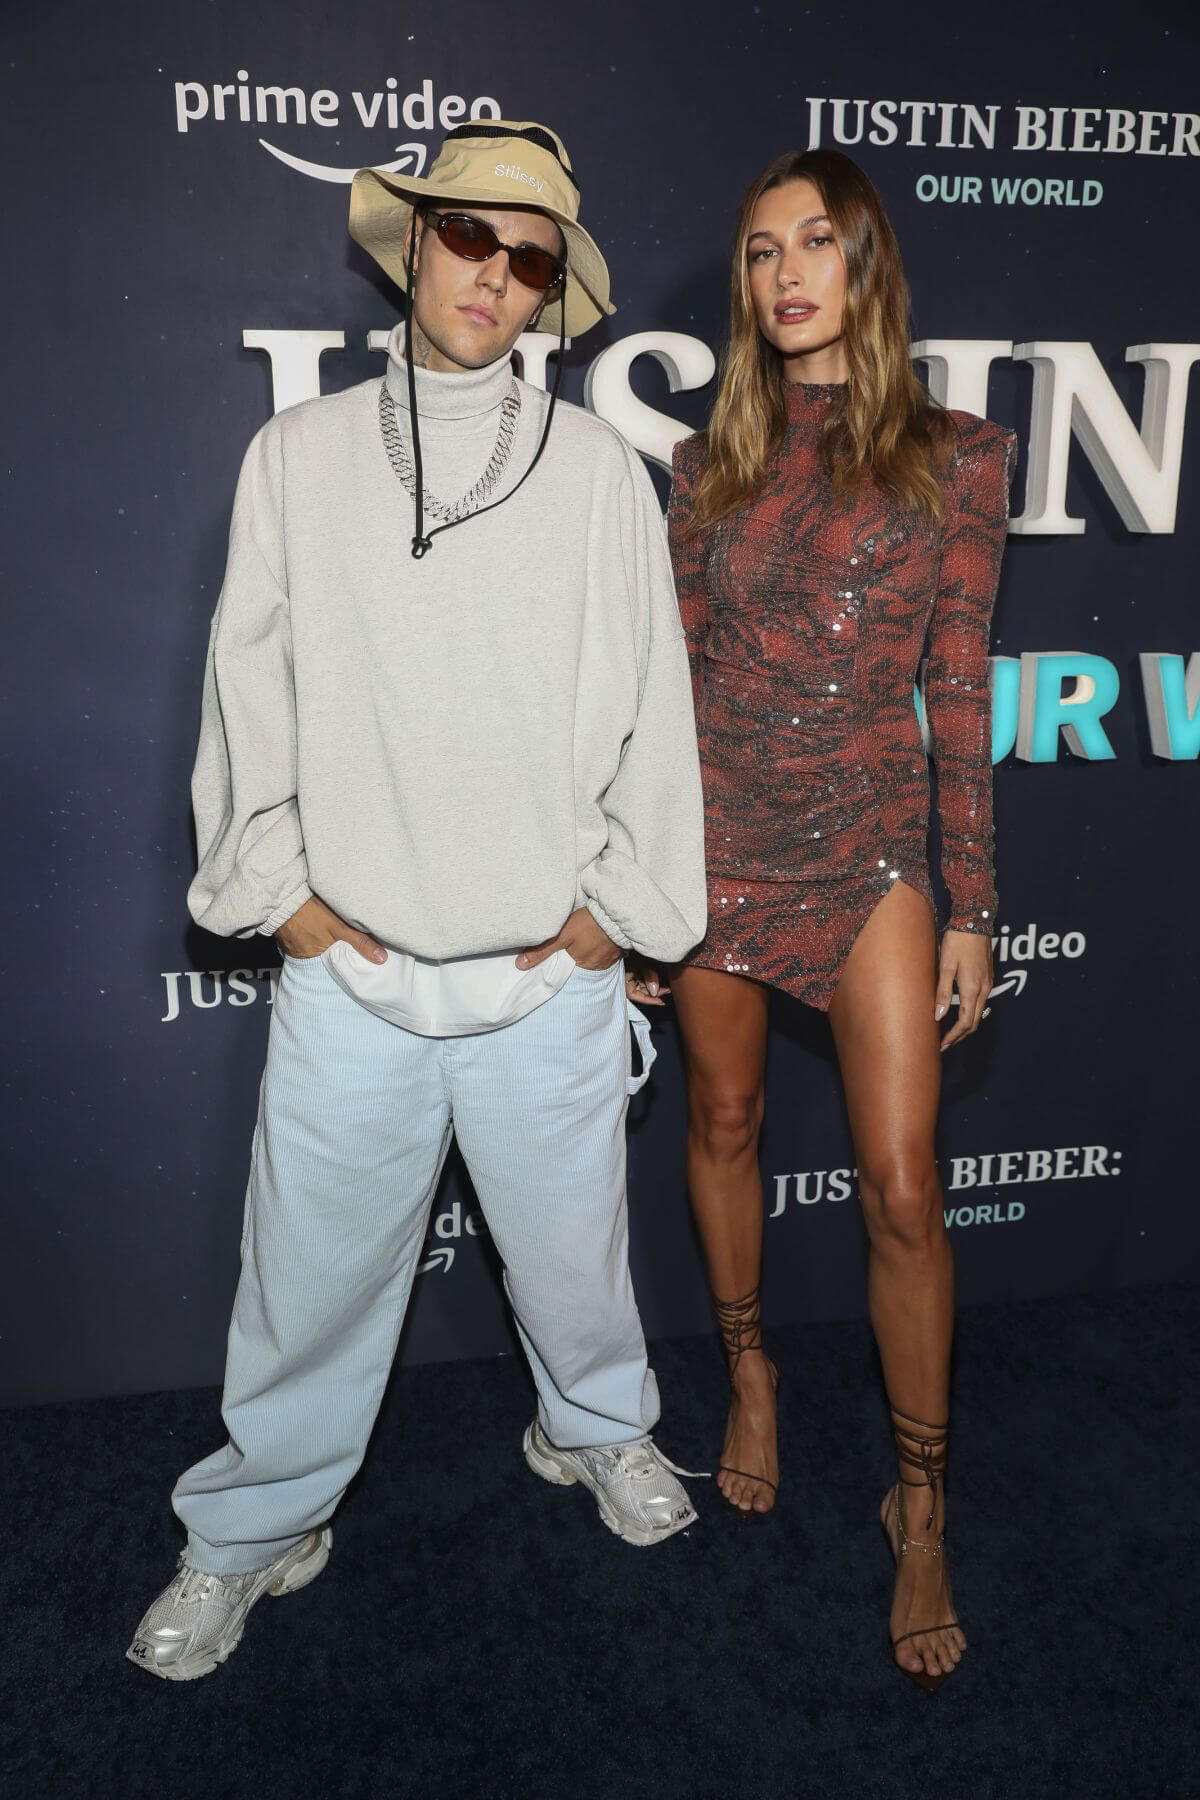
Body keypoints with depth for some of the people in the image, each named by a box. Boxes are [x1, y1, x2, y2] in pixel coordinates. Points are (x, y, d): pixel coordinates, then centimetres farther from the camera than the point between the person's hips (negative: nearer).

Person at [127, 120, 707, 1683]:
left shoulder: (601, 472, 2)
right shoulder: (298, 457, 4)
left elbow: (653, 717, 4)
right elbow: (245, 704, 4)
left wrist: (604, 914, 1)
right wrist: (297, 909, 0)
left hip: (553, 982, 0)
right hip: (352, 978, 0)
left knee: (572, 1253, 17)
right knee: (310, 1276, 11)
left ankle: (596, 1428, 48)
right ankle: (257, 1533, 37)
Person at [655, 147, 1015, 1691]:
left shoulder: (954, 459, 1)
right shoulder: (710, 464, 5)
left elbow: (960, 692, 1)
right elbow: (671, 678, 7)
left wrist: (971, 906, -1)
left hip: (871, 852, -2)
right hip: (717, 845, 2)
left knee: (902, 1189, -3)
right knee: (723, 1127, 14)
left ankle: (920, 1507, 17)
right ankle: (750, 1375, 40)